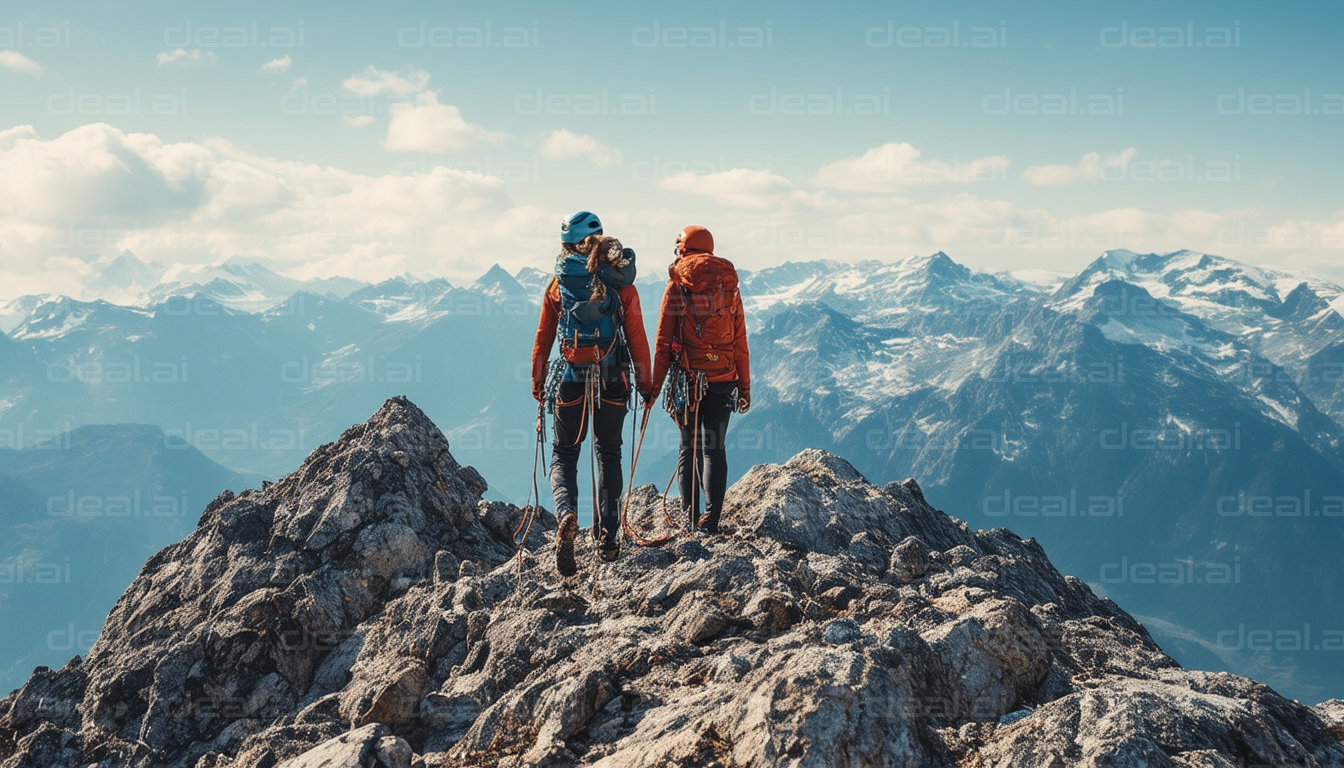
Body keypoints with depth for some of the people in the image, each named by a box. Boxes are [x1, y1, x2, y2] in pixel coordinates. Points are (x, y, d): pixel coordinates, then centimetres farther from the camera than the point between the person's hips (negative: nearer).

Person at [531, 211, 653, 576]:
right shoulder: (621, 284, 1)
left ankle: (567, 515, -18)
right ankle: (608, 539, 13)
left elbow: (543, 337, 2)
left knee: (564, 453, 11)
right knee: (609, 454, 14)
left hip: (571, 378, -1)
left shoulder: (559, 283, 0)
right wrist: (645, 385, 8)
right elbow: (637, 338, 0)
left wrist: (537, 383, 11)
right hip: (613, 380, 1)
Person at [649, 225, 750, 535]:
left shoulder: (677, 287, -2)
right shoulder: (730, 288, 5)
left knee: (688, 446, 11)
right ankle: (711, 518, -3)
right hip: (723, 381, 1)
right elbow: (740, 343, 6)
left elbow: (663, 342, -3)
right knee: (714, 447, 5)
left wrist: (655, 384, 1)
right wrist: (745, 386, 11)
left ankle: (690, 517, 11)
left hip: (687, 379, -1)